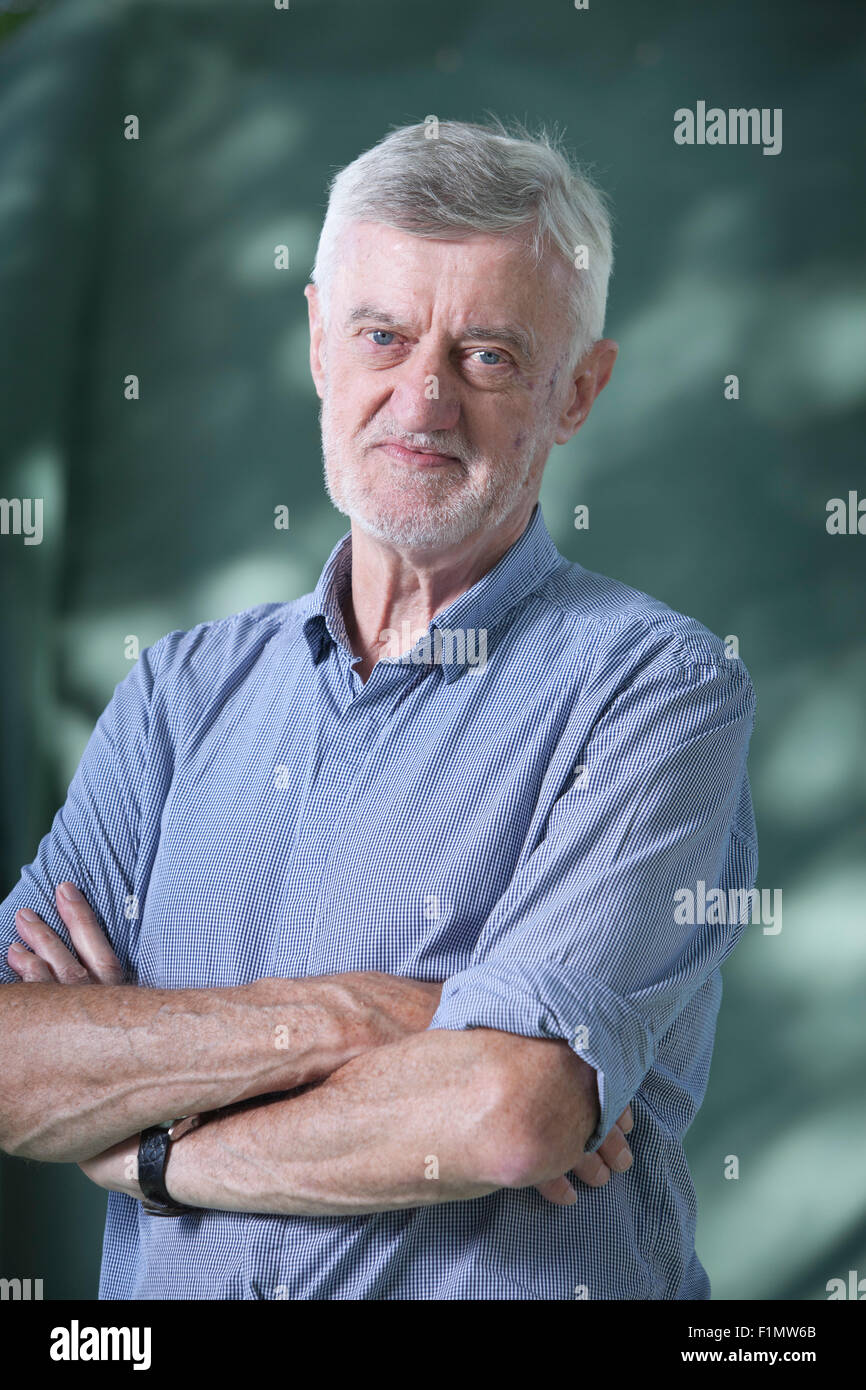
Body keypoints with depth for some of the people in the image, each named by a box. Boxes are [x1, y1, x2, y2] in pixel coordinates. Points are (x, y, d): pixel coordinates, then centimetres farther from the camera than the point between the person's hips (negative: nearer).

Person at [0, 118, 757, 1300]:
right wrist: (315, 1019, -14)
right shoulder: (185, 688, 9)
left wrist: (145, 1148, -6)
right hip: (160, 1295, 3)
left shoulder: (661, 690, -6)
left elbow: (510, 1112, -17)